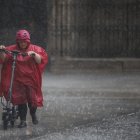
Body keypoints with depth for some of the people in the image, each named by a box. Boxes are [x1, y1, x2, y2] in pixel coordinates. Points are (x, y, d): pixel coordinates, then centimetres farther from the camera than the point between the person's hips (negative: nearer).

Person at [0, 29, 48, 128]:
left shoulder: (34, 49, 2)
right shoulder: (12, 49, 1)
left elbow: (40, 61, -5)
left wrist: (34, 54, -23)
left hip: (31, 79, 0)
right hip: (18, 79, 0)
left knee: (32, 98, -1)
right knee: (20, 100, -5)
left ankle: (33, 114, 30)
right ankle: (23, 120, 5)